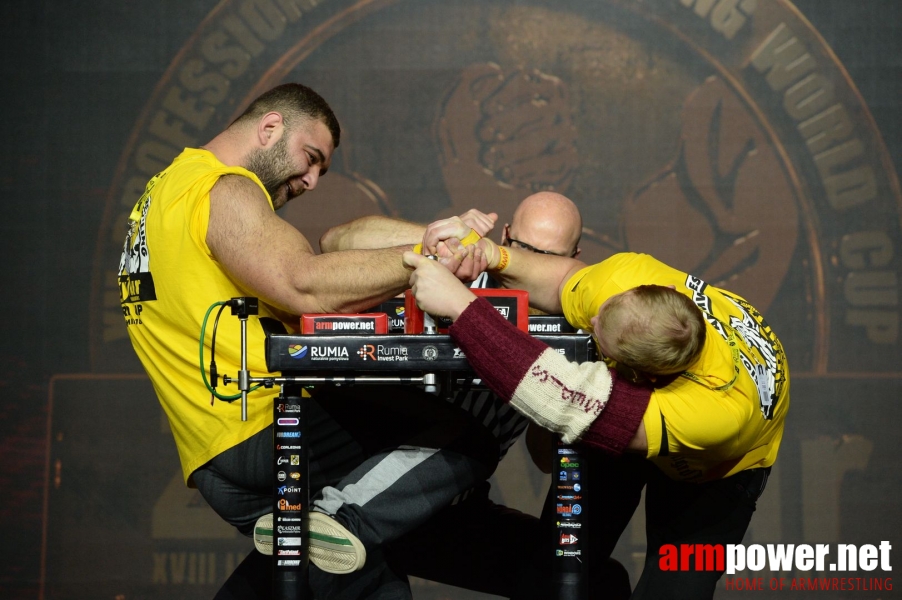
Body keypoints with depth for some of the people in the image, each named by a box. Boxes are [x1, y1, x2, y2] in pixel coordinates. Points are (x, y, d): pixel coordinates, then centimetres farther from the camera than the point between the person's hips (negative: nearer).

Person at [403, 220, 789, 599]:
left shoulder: (720, 407, -50)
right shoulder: (625, 277, -37)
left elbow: (569, 403, -55)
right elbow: (566, 279, -11)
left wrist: (459, 306, -55)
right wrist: (497, 259, -32)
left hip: (713, 471, -4)